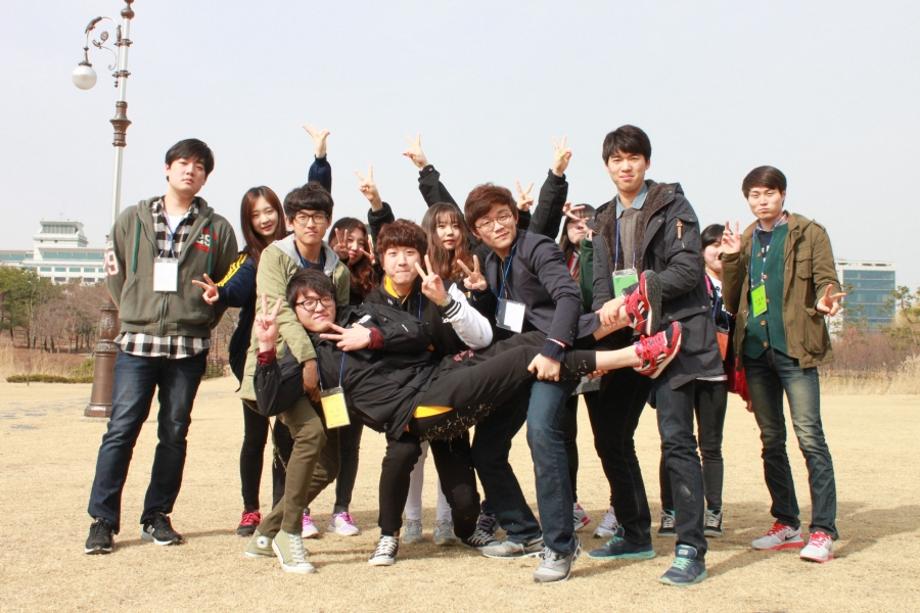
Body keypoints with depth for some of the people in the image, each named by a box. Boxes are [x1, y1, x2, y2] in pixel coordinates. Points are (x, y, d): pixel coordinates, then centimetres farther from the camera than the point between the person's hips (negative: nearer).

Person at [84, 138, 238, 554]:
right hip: (136, 342, -1)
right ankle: (103, 520, 4)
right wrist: (135, 312, 7)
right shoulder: (132, 219, 7)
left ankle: (157, 516, 18)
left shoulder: (217, 228, 6)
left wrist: (202, 319, 3)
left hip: (189, 347, 1)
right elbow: (114, 270, 12)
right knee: (121, 430, -4)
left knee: (174, 434, 6)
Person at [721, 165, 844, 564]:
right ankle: (786, 525, 19)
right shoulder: (745, 242, 14)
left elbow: (827, 281, -3)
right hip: (756, 350, 5)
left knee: (810, 437, -10)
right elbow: (732, 304, 11)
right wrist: (731, 260, -2)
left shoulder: (809, 234, 3)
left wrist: (825, 302, -26)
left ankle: (823, 530, -5)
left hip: (795, 348, -5)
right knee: (771, 441, 9)